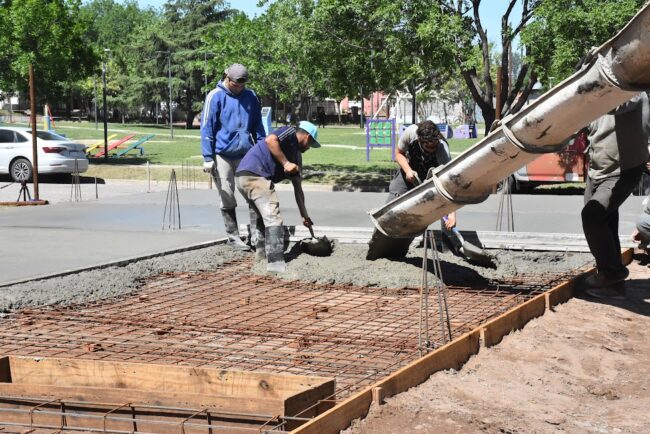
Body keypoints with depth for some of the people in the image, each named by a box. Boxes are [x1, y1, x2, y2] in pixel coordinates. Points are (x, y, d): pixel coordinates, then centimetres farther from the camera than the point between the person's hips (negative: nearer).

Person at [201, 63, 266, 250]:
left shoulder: (250, 97, 6)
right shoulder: (215, 97, -6)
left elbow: (257, 126, 13)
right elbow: (206, 128, -6)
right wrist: (208, 158, -10)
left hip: (246, 154, 3)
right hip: (223, 155, -3)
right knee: (227, 198, 3)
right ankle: (233, 236, 12)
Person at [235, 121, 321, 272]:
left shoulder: (296, 156, 28)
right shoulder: (290, 132, 5)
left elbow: (298, 189, 29)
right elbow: (270, 140, -17)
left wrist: (305, 216, 29)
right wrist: (285, 163, -14)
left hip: (243, 178, 10)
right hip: (254, 175, -10)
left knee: (263, 215, 27)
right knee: (273, 218, -11)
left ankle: (261, 251, 40)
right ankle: (276, 263, -14)